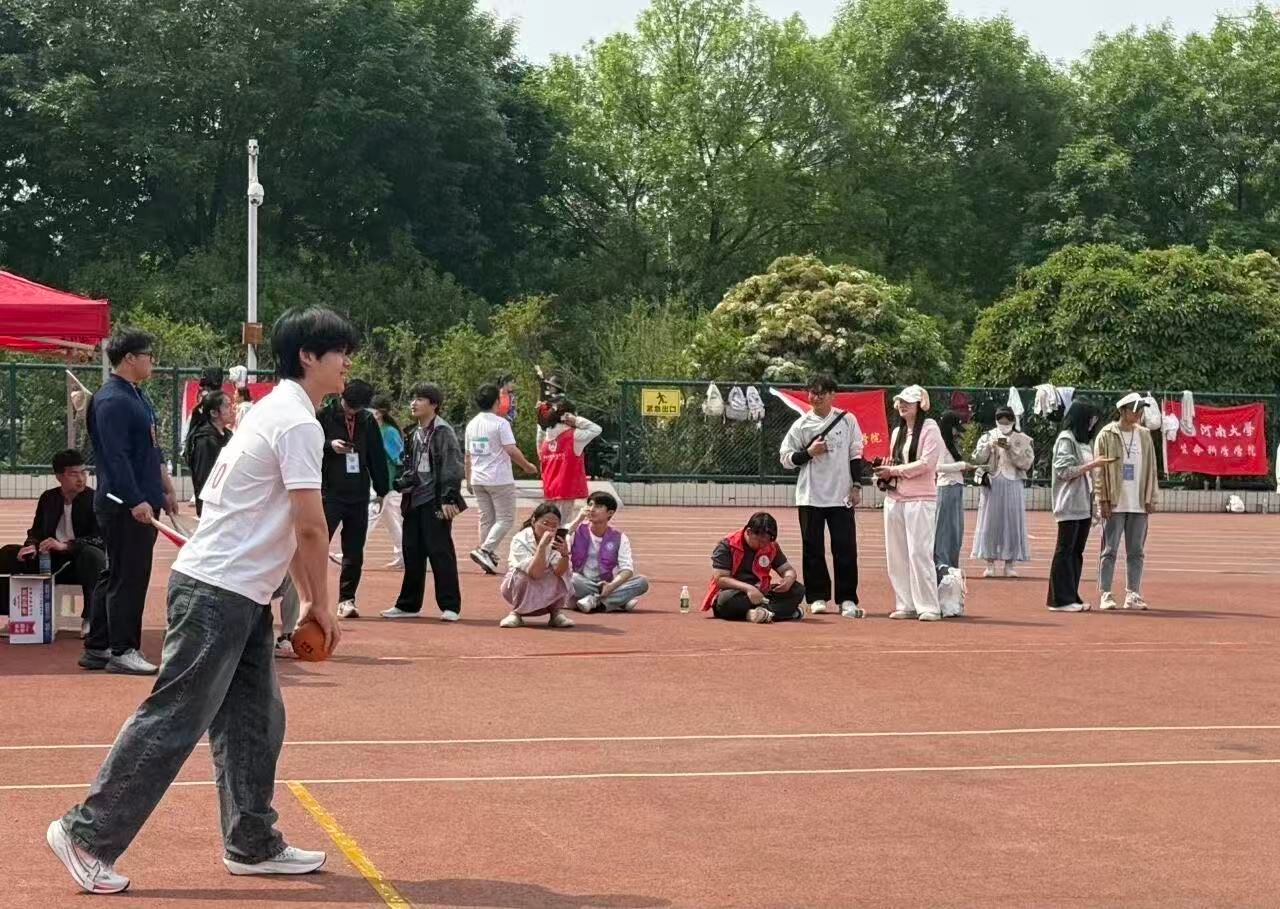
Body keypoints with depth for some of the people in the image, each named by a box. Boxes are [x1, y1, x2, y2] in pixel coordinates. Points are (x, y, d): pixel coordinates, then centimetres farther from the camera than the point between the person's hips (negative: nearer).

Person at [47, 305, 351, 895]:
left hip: (242, 596, 10)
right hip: (217, 592, -10)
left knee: (256, 722, 11)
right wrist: (322, 605, -7)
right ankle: (88, 834, -2)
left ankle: (251, 844, 17)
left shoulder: (279, 412, 16)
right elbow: (310, 526, -18)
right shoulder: (298, 422, -14)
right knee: (174, 721, -7)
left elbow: (286, 524, 20)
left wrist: (308, 599, 18)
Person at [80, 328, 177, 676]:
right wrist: (136, 502, -24)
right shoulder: (111, 400, -15)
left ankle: (97, 648, 20)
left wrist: (165, 488, 24)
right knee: (128, 578, -5)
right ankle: (122, 651, 1)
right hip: (124, 505, -10)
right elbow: (116, 458, -21)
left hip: (143, 502, 10)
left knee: (116, 575, 14)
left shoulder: (137, 396, 16)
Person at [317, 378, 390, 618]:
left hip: (359, 495, 4)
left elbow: (377, 456, 15)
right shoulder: (324, 416, -3)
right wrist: (329, 445, -19)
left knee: (354, 553, 6)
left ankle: (346, 600, 14)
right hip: (329, 493, -4)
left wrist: (381, 490, 14)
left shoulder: (368, 421, 9)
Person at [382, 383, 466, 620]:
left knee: (439, 552, -7)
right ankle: (409, 604, 20)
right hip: (414, 500, 8)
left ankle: (450, 606, -2)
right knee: (412, 553, 12)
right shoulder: (414, 434, 17)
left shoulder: (443, 432, -9)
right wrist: (403, 482, 10)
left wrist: (448, 498, -20)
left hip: (435, 502, -8)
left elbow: (453, 467, -15)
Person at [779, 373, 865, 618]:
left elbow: (856, 455, 7)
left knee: (846, 549, -2)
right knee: (812, 549, 3)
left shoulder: (847, 420, 5)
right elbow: (786, 457, 3)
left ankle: (847, 599, 4)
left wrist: (856, 485, 0)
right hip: (810, 496, 0)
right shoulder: (801, 425, 3)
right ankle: (818, 597, 12)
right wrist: (809, 452, -12)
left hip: (841, 496, 0)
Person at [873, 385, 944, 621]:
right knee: (896, 554, 6)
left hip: (920, 498, -8)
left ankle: (929, 607, -8)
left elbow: (926, 463, -15)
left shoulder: (930, 429, -5)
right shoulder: (897, 432, 18)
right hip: (894, 498, 8)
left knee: (919, 552, -12)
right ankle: (906, 605, 12)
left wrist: (894, 471, -13)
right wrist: (884, 475, 1)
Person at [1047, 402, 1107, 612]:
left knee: (1077, 551, 8)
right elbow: (1064, 471, -15)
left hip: (1084, 506, 9)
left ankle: (1072, 597, 12)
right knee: (1065, 551, -6)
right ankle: (1060, 600, -4)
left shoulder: (1084, 441, 19)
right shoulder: (1066, 439, -8)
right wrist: (1091, 465, -16)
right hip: (1070, 506, -9)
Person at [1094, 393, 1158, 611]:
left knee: (1136, 552, 6)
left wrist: (1151, 499, 6)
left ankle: (1133, 595, 11)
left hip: (1139, 504, 5)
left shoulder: (1144, 435, 11)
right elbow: (1100, 469, -5)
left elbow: (1151, 468, 12)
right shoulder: (1107, 435, -3)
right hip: (1114, 504, -5)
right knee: (1109, 550, -1)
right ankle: (1106, 595, 2)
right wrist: (1103, 500, -10)